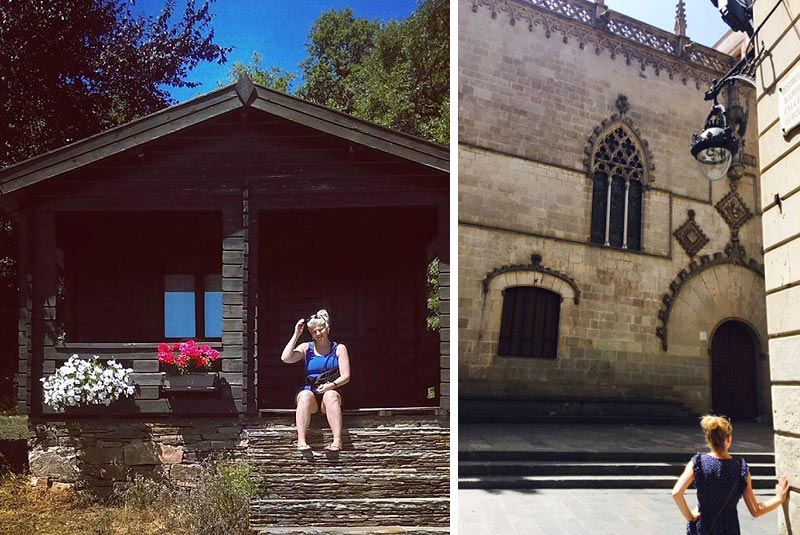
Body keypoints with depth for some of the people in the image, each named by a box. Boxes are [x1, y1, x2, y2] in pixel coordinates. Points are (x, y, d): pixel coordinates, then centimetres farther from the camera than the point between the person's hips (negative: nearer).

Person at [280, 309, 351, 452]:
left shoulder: (339, 349, 11)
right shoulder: (306, 348, 14)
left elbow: (346, 376, 2)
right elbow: (286, 358, -5)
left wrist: (332, 385, -17)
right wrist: (296, 335, -1)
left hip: (331, 392, -1)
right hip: (310, 393, 1)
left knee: (331, 395, -37)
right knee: (305, 395, -35)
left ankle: (337, 440, -45)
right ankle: (301, 441, -43)